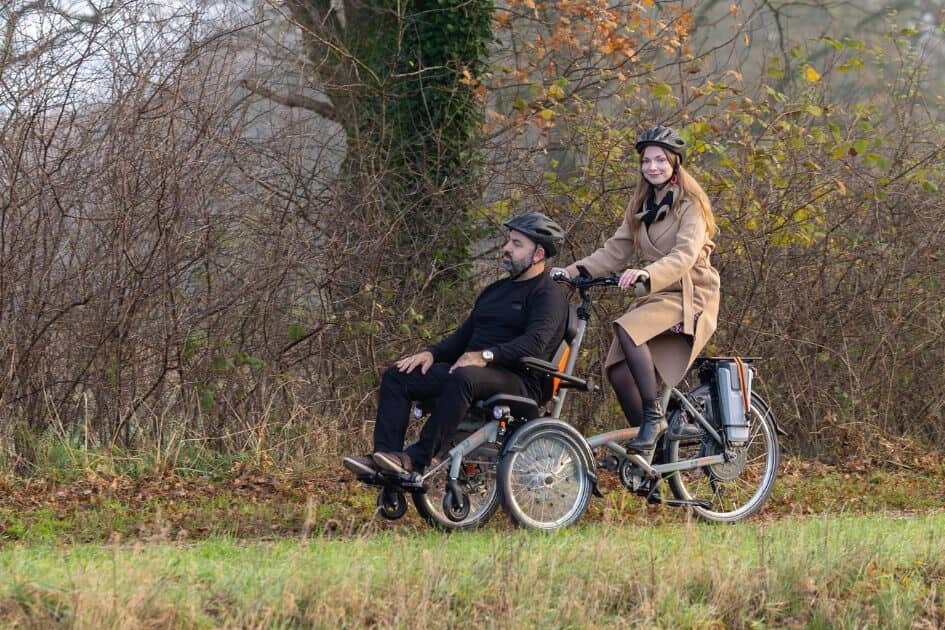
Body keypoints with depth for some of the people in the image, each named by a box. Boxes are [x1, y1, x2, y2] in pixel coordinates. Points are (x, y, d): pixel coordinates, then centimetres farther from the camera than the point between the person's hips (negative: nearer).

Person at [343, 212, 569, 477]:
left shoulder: (548, 294, -2)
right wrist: (432, 353, 5)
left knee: (463, 378, -40)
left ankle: (416, 460, -42)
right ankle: (384, 454, -23)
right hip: (469, 368, 9)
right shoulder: (496, 290, 27)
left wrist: (486, 356, -28)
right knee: (397, 375, -7)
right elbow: (464, 335, 25)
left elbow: (535, 342, -18)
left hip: (517, 381, -9)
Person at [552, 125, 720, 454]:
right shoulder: (641, 207, 15)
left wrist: (646, 274, -40)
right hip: (652, 297, 7)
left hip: (687, 296, -7)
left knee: (627, 329, -33)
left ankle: (654, 415, -26)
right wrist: (569, 272, -2)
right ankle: (650, 448, 0)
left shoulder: (690, 204, -6)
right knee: (618, 372, -11)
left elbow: (685, 255, -22)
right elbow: (615, 252, 12)